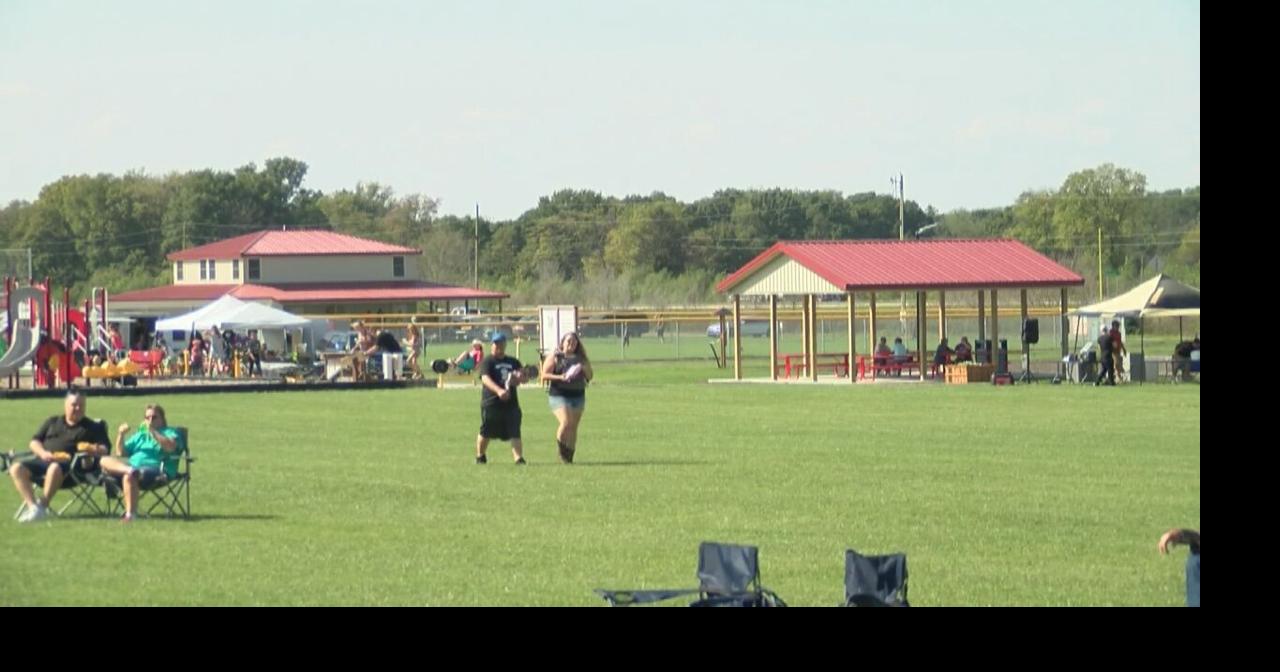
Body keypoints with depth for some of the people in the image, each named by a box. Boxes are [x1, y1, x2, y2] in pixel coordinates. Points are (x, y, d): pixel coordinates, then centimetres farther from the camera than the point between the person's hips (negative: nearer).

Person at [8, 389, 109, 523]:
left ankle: (43, 506, -33)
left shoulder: (92, 427, 19)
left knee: (55, 468, -41)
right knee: (16, 469, -22)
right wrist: (43, 453, -2)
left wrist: (93, 449, -15)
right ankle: (33, 506, -30)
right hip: (42, 460, 4)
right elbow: (34, 442, 21)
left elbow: (104, 450, 9)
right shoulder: (53, 422, 27)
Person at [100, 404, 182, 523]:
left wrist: (152, 431, -15)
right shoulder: (140, 435, 31)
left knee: (129, 477, -38)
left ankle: (130, 514, -40)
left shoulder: (169, 432, 14)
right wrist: (120, 435, 7)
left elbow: (170, 447, -10)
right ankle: (129, 470, -45)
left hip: (156, 468, -6)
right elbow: (120, 453, 24)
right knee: (105, 461, -18)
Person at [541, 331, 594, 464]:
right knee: (566, 422, -20)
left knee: (573, 427, 5)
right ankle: (561, 451, 0)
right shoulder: (554, 358, 2)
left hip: (578, 396, 4)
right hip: (559, 396, -4)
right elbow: (544, 375, -4)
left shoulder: (581, 358, 13)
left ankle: (569, 456, 12)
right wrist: (560, 377, -18)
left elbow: (590, 376, 14)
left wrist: (585, 369, -8)